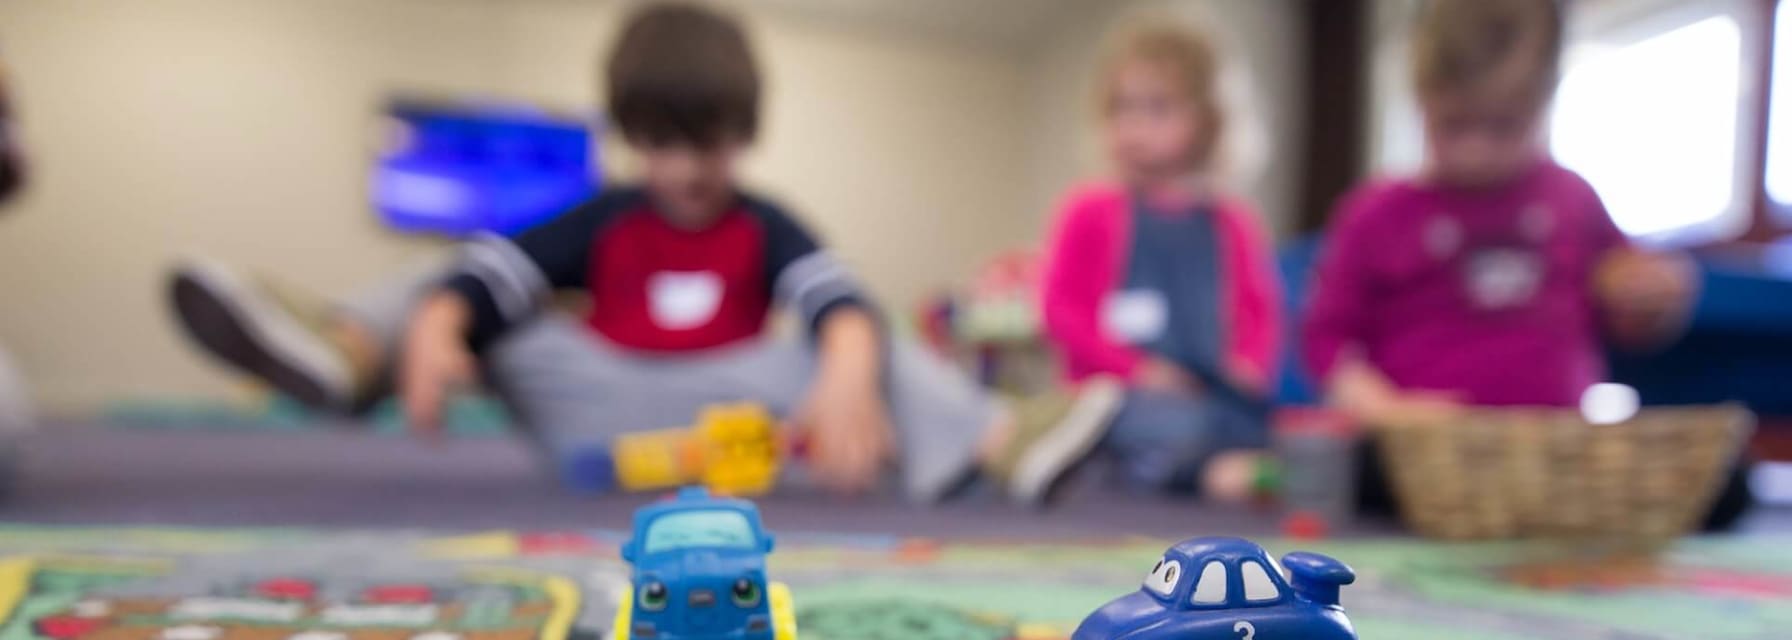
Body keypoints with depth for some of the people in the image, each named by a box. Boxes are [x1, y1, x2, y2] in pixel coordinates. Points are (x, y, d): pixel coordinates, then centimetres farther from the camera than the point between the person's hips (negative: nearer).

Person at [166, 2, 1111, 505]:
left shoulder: (765, 229, 5)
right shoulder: (605, 221, 8)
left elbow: (840, 302, -17)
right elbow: (490, 268, -10)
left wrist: (846, 378, -43)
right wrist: (432, 330, -35)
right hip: (599, 407, 2)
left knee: (867, 354, -21)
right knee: (444, 298, -8)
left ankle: (1005, 443, -42)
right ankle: (338, 351, -38)